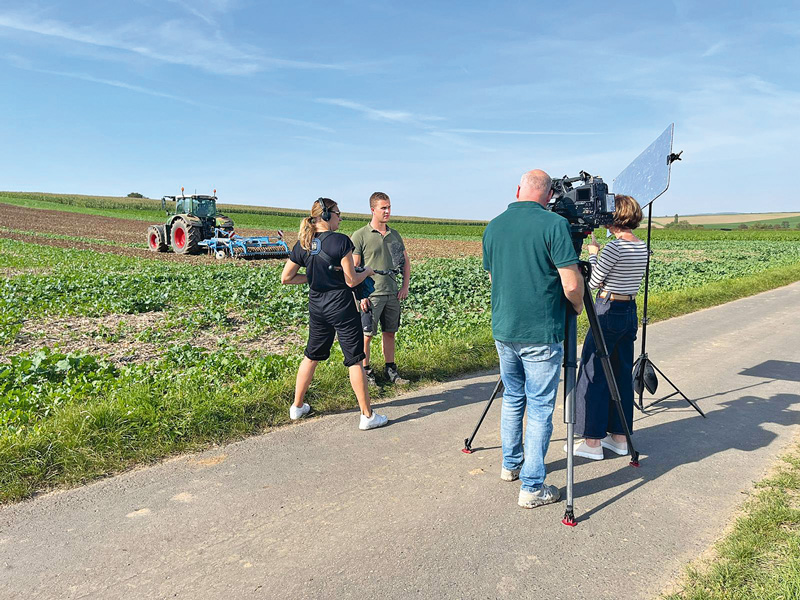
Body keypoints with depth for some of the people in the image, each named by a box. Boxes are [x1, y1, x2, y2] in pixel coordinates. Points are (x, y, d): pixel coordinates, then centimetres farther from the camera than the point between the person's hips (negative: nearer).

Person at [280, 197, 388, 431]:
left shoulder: (303, 244, 2)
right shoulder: (340, 241, -16)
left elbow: (285, 278, 7)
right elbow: (351, 281, -15)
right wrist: (367, 272, 4)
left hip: (316, 307, 6)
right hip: (341, 308, -6)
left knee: (311, 356, 21)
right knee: (355, 361, 3)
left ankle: (297, 407, 30)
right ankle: (367, 415, 11)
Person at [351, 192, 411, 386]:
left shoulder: (395, 235, 11)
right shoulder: (360, 236, -7)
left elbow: (406, 262, 19)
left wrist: (405, 286, 9)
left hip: (392, 294, 6)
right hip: (371, 295, -5)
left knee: (390, 333, 13)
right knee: (366, 334, 0)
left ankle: (391, 370, 24)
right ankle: (365, 371, 14)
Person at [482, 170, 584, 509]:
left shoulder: (493, 227, 6)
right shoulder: (554, 224, -13)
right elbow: (571, 284, -15)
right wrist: (577, 306, 5)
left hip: (503, 330, 6)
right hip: (541, 335, -6)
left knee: (512, 399, 22)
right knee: (540, 409, 3)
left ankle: (510, 464, 35)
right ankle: (532, 487, 9)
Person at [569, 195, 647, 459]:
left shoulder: (615, 246, -17)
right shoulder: (642, 246, 9)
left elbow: (593, 282, -11)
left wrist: (593, 254, 3)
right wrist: (599, 255, 14)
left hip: (608, 311, -9)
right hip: (630, 311, 9)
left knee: (593, 375, -1)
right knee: (622, 374, 14)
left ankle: (593, 441, 4)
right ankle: (620, 437, 22)